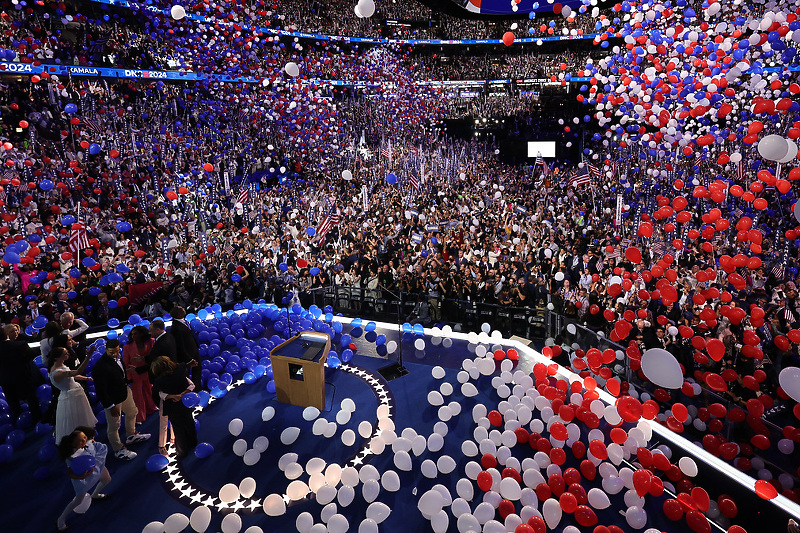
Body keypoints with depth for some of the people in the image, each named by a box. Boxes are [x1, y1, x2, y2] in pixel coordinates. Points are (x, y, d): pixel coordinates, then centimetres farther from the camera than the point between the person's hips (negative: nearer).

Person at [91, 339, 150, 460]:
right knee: (114, 426, 8)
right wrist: (111, 406, -22)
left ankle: (131, 436, 54)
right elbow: (100, 390, -26)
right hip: (113, 399, -9)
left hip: (125, 391, 9)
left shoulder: (117, 357, -7)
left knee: (132, 412, 29)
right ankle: (118, 450, 29)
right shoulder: (100, 367, -32)